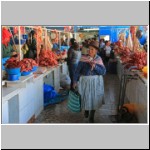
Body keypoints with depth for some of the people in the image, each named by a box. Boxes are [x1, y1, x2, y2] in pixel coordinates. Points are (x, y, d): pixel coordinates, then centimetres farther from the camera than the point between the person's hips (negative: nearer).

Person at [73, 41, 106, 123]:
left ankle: (91, 117, 27)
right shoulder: (83, 58, -7)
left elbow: (103, 72, -10)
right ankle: (86, 110, 45)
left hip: (95, 82, 1)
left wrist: (95, 66, -24)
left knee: (94, 98, 9)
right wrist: (75, 81, -9)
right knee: (85, 97, 13)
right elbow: (78, 70, -7)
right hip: (85, 81, 0)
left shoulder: (99, 59, -4)